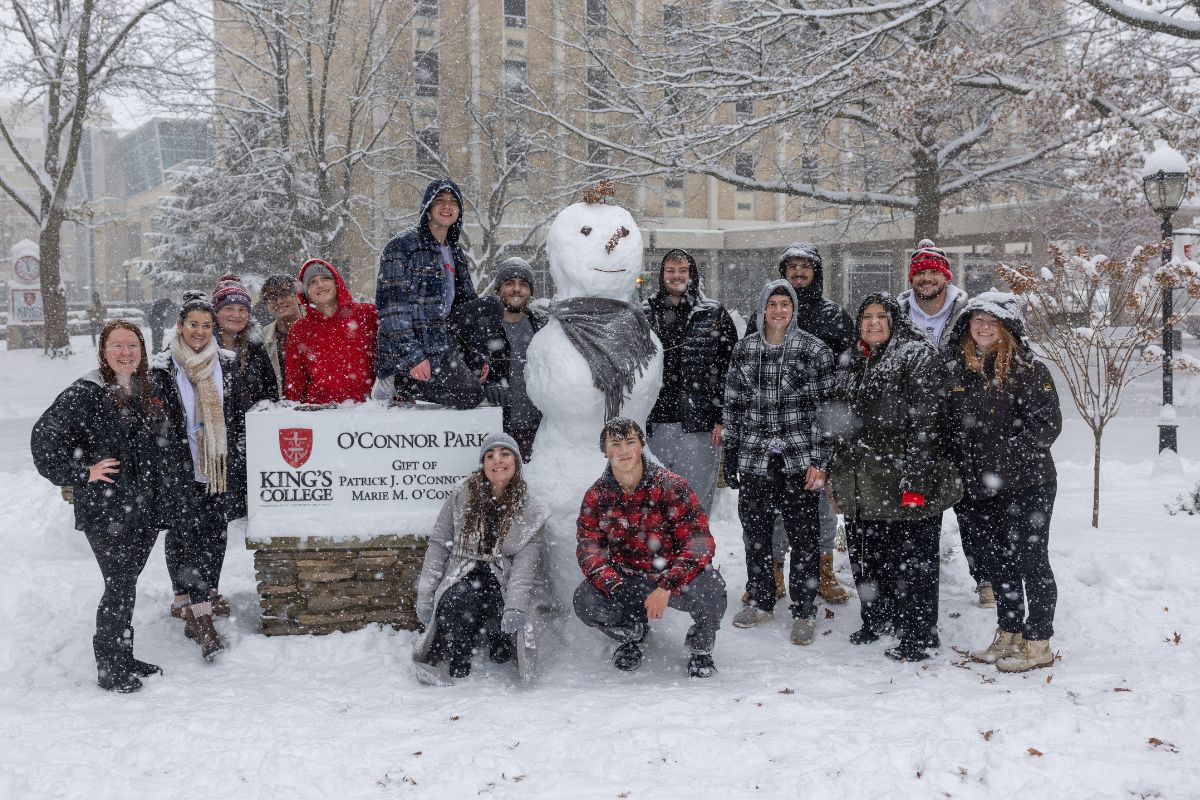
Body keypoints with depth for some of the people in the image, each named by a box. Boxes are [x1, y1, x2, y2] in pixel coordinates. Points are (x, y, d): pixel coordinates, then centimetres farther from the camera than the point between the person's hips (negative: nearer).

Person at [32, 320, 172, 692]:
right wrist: (82, 473, -14)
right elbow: (44, 438, -14)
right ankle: (109, 669, 10)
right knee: (120, 587, -4)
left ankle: (124, 659, 27)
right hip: (104, 511, -7)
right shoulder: (84, 393, -12)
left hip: (144, 509, 7)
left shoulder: (145, 393, 11)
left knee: (126, 584, 15)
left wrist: (159, 489, 18)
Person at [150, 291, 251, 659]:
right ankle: (198, 614, -9)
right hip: (183, 471, -3)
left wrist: (244, 466, 10)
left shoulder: (226, 364, 7)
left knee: (216, 533, 11)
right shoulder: (163, 368, -2)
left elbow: (242, 417, 11)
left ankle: (207, 592, 30)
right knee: (186, 535, -7)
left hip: (222, 466, 3)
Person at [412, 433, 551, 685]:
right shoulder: (462, 496, 6)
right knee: (457, 602, -34)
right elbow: (438, 545, 5)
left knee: (503, 625, -31)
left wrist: (516, 606, -24)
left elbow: (525, 562, -8)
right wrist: (425, 595, -3)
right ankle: (455, 665, -14)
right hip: (463, 577, 0)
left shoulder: (530, 510, 3)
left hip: (503, 584, 0)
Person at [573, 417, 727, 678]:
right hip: (627, 580, 3)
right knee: (585, 600, -25)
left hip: (675, 579, -2)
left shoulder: (671, 486, -15)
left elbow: (700, 544, -20)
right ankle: (632, 633, 12)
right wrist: (616, 589, -29)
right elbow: (588, 550, -8)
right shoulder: (596, 496, -4)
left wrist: (666, 588, -32)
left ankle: (700, 648, 2)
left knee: (710, 586, -34)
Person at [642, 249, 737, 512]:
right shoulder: (644, 314, 11)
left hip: (697, 425, -2)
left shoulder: (715, 314, 5)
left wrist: (721, 417, -6)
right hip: (653, 423, 2)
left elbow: (730, 367, 1)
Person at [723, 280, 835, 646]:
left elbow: (826, 407, -3)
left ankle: (804, 612, 13)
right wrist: (730, 456, 11)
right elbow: (733, 405, 13)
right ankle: (760, 602, 27)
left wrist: (820, 461, -8)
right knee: (755, 533, 11)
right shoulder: (744, 350, 7)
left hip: (798, 460, -3)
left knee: (803, 536, 2)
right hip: (754, 459, 3)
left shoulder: (814, 350, -3)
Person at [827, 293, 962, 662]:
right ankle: (878, 620, 36)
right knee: (866, 556, 17)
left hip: (901, 483, -8)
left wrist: (914, 479, -21)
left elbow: (925, 422, -15)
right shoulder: (853, 363, 17)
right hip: (861, 487, 8)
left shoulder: (918, 356, -8)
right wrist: (840, 474, 20)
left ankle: (919, 636, 12)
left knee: (912, 559, 0)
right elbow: (841, 421, 24)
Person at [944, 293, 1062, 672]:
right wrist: (957, 483, 8)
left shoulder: (1028, 368, -8)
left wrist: (1007, 455, -18)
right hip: (980, 488, 6)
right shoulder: (958, 370, 10)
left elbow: (1049, 423, -12)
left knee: (1030, 560, 0)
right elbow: (951, 430, 15)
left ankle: (1037, 643, 10)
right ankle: (1008, 636, 27)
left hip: (1026, 485, -6)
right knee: (998, 562, 15)